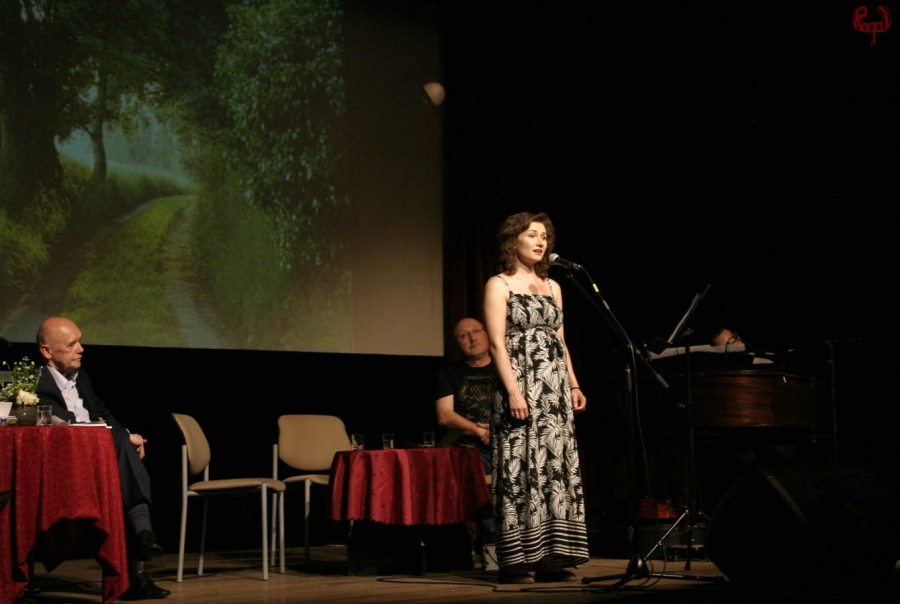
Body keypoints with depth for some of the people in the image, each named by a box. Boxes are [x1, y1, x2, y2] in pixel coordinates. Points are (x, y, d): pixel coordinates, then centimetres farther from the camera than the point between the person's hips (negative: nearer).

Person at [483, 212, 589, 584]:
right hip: (521, 387, -6)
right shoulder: (499, 285, 0)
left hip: (555, 389, 6)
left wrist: (573, 385, 10)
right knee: (520, 468, -8)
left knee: (558, 467, 2)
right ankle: (517, 559, -5)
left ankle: (551, 556, 4)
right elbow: (497, 343, -8)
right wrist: (513, 390, -17)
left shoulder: (552, 287, 18)